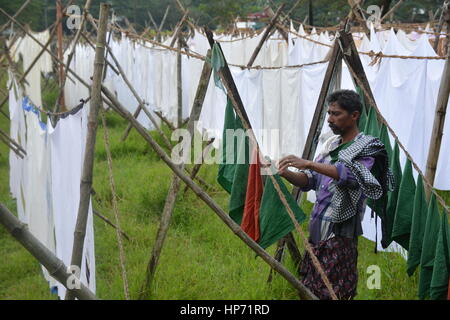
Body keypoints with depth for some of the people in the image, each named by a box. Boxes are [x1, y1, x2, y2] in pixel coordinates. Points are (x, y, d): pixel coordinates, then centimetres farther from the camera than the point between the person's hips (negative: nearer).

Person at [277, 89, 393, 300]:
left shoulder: (367, 147, -6)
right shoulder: (331, 143, 17)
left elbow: (351, 173, -25)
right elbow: (310, 180, 15)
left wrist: (308, 164, -32)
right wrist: (286, 173, -5)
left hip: (340, 235, -7)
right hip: (318, 230, 7)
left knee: (333, 293, -10)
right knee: (310, 291, 6)